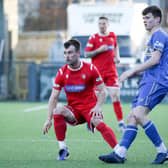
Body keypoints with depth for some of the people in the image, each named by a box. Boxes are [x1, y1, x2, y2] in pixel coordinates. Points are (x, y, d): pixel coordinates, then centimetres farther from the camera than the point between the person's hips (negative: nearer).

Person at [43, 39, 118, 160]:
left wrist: (98, 107, -19)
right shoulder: (62, 73, 1)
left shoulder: (90, 69, -5)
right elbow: (54, 97, 2)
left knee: (99, 123, -33)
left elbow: (102, 91, 0)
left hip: (90, 107, -3)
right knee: (57, 112, -28)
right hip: (73, 109, 3)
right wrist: (49, 119, -5)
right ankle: (63, 149, -17)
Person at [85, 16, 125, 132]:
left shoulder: (113, 36, 8)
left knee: (115, 95, -7)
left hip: (111, 71, 2)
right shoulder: (94, 38, -2)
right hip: (97, 71, -2)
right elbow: (87, 54, -4)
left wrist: (117, 56, 12)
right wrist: (99, 50, -17)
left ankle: (121, 122, -4)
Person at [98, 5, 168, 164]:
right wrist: (134, 72, 22)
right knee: (132, 117, 1)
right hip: (148, 82, 10)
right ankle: (119, 154, -5)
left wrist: (132, 71, -13)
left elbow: (155, 60, -16)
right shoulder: (152, 37, 25)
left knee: (138, 113, -23)